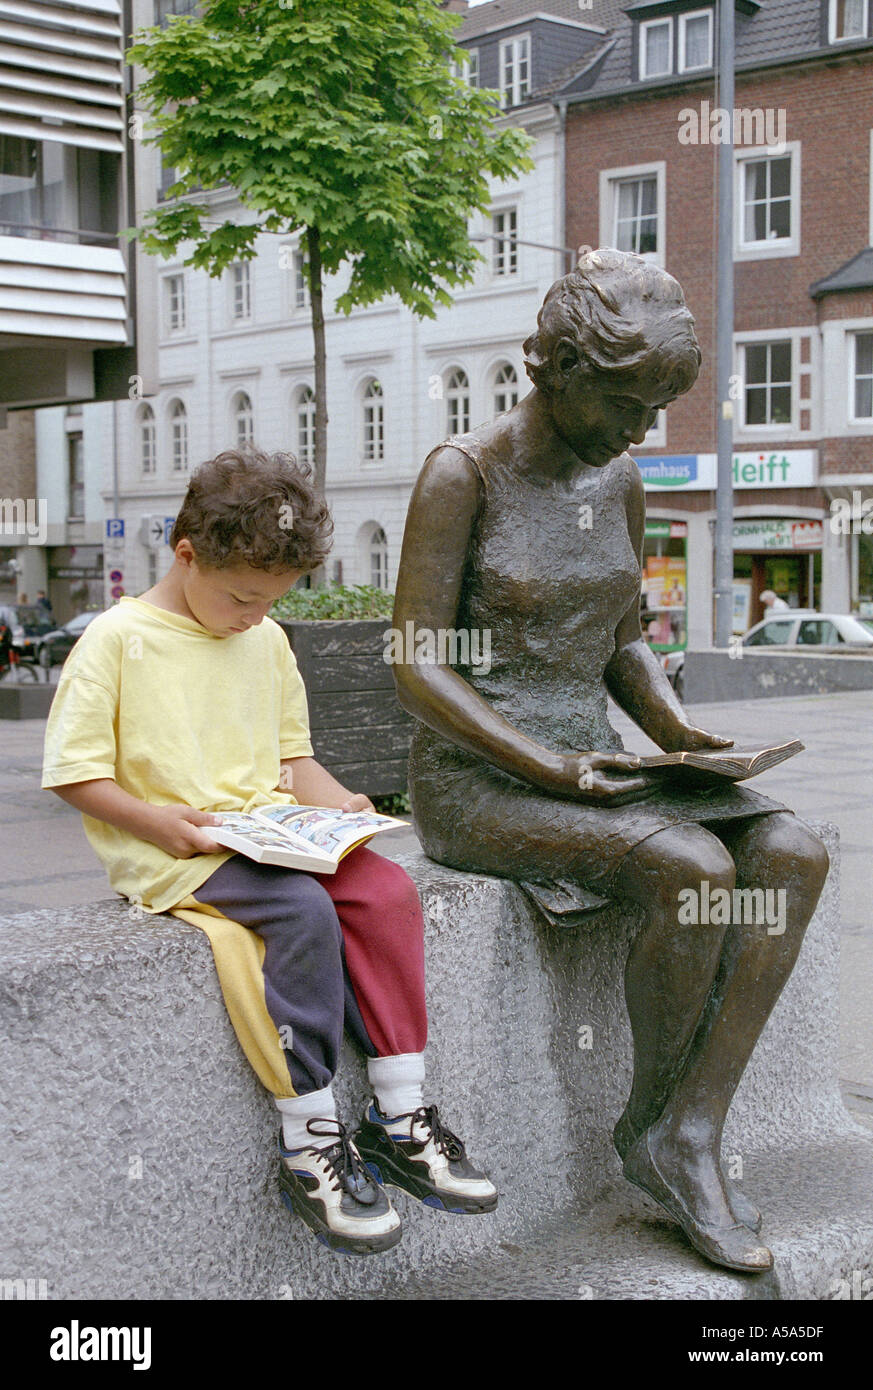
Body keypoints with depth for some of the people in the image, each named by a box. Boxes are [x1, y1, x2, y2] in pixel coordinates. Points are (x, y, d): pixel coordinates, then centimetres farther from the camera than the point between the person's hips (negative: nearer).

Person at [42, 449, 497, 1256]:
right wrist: (156, 821, -19)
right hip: (169, 854, -6)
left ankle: (398, 1118, -10)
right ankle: (309, 1145, -20)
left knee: (388, 891, -18)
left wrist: (336, 803, 3)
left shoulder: (267, 642, 14)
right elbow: (74, 772, -6)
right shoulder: (117, 640, -6)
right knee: (305, 913, -30)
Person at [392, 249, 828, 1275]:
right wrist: (546, 766, -23)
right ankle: (648, 1124, -5)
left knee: (793, 854, -17)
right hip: (474, 779, -7)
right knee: (694, 869, -30)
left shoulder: (619, 484, 11)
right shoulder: (462, 472, -10)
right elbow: (417, 669, -13)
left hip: (589, 763, 7)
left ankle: (688, 1135, -17)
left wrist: (675, 729, -2)